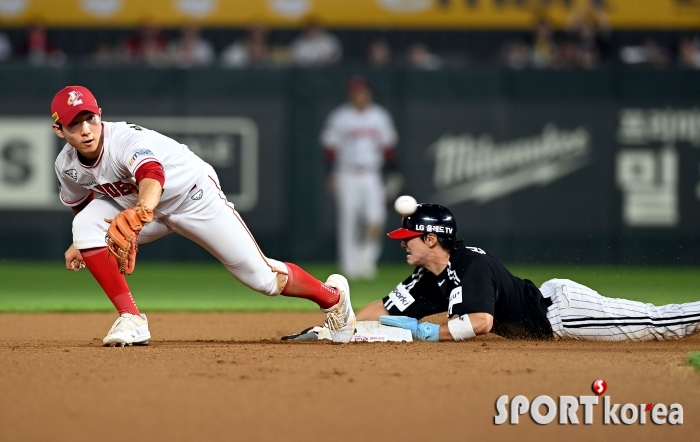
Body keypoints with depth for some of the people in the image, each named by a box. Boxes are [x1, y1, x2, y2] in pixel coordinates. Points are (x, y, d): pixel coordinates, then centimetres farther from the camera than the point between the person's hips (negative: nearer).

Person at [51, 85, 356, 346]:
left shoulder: (127, 141, -36)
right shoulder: (67, 166, -13)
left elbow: (152, 174, -60)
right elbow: (81, 204, 11)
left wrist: (139, 210, -80)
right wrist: (81, 244, -6)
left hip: (194, 197, -6)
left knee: (263, 278, -4)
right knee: (86, 226, -22)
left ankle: (333, 296, 26)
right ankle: (131, 320, -16)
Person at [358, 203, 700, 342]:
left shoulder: (470, 266, -25)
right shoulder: (428, 279, 3)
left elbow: (481, 322, -36)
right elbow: (384, 311, 5)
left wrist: (430, 332, -30)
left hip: (561, 307, -8)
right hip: (548, 300, 8)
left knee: (656, 323, -6)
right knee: (652, 323, 14)